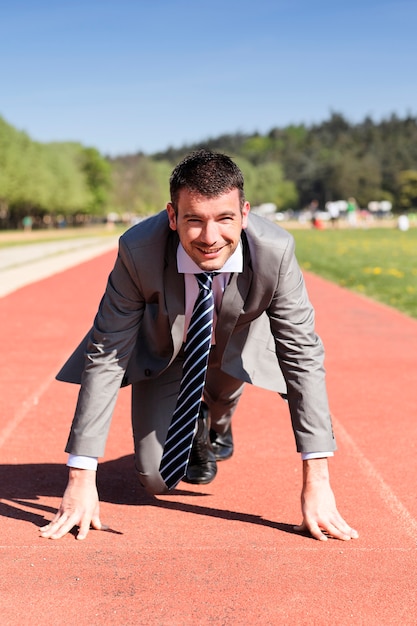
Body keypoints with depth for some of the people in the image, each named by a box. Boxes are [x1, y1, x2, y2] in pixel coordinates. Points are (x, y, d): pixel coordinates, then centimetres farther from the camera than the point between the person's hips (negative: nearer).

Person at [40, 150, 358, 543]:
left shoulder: (275, 251, -36)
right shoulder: (138, 251, -38)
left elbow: (303, 356, -30)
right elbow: (105, 356, -31)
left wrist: (316, 481, -32)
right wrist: (80, 479, -33)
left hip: (234, 343, 3)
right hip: (163, 350, -2)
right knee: (156, 480, -9)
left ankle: (218, 425, 11)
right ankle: (193, 428, 27)